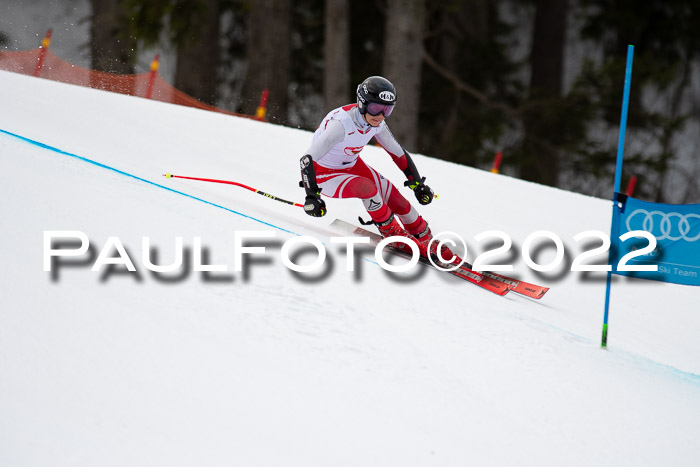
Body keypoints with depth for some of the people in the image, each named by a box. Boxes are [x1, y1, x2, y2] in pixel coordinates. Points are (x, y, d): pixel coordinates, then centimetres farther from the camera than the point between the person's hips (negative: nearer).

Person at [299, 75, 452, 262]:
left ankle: (425, 240, 19)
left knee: (397, 200, -5)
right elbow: (308, 159, -38)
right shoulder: (341, 123, -35)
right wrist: (312, 195, -45)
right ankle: (393, 233, -10)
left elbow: (399, 154, 3)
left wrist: (417, 184, 4)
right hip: (324, 175, -6)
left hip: (352, 166, 6)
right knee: (366, 187, -32)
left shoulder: (376, 124, -13)